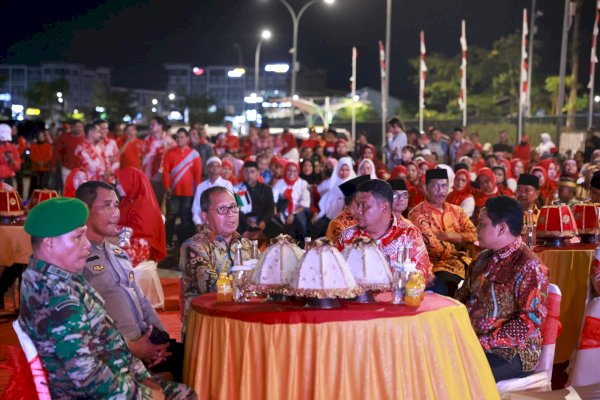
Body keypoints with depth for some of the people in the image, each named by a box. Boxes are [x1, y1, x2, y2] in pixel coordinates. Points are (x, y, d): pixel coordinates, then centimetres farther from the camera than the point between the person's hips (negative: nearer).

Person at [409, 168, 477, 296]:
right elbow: (435, 247, -14)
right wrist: (460, 241, 0)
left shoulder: (456, 210, 15)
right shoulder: (417, 214, -5)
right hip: (437, 265, -6)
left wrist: (447, 236, -10)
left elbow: (473, 235, 4)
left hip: (463, 261, 6)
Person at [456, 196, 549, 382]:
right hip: (471, 341, 7)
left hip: (509, 351, -7)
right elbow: (463, 297, 19)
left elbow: (531, 320, -19)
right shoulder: (483, 259, 12)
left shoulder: (528, 267, -13)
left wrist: (484, 343, -20)